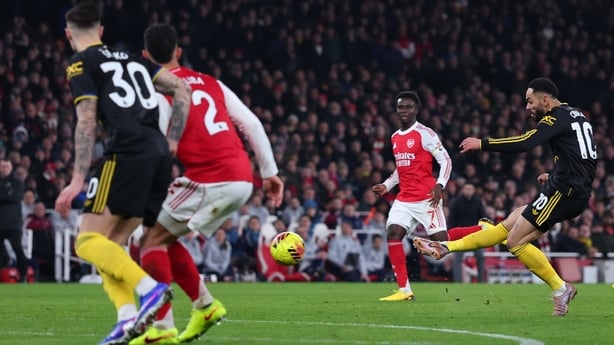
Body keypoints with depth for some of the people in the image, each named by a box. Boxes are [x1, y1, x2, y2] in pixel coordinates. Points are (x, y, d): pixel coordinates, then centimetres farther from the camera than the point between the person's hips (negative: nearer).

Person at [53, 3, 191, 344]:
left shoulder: (82, 63, 6)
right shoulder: (132, 57, 26)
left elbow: (87, 122, -5)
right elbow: (181, 88, 19)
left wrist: (78, 180, -7)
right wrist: (173, 140, 18)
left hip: (127, 152, -7)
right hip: (160, 155, 7)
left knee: (89, 242, -8)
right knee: (111, 245, 11)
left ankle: (150, 287, -29)